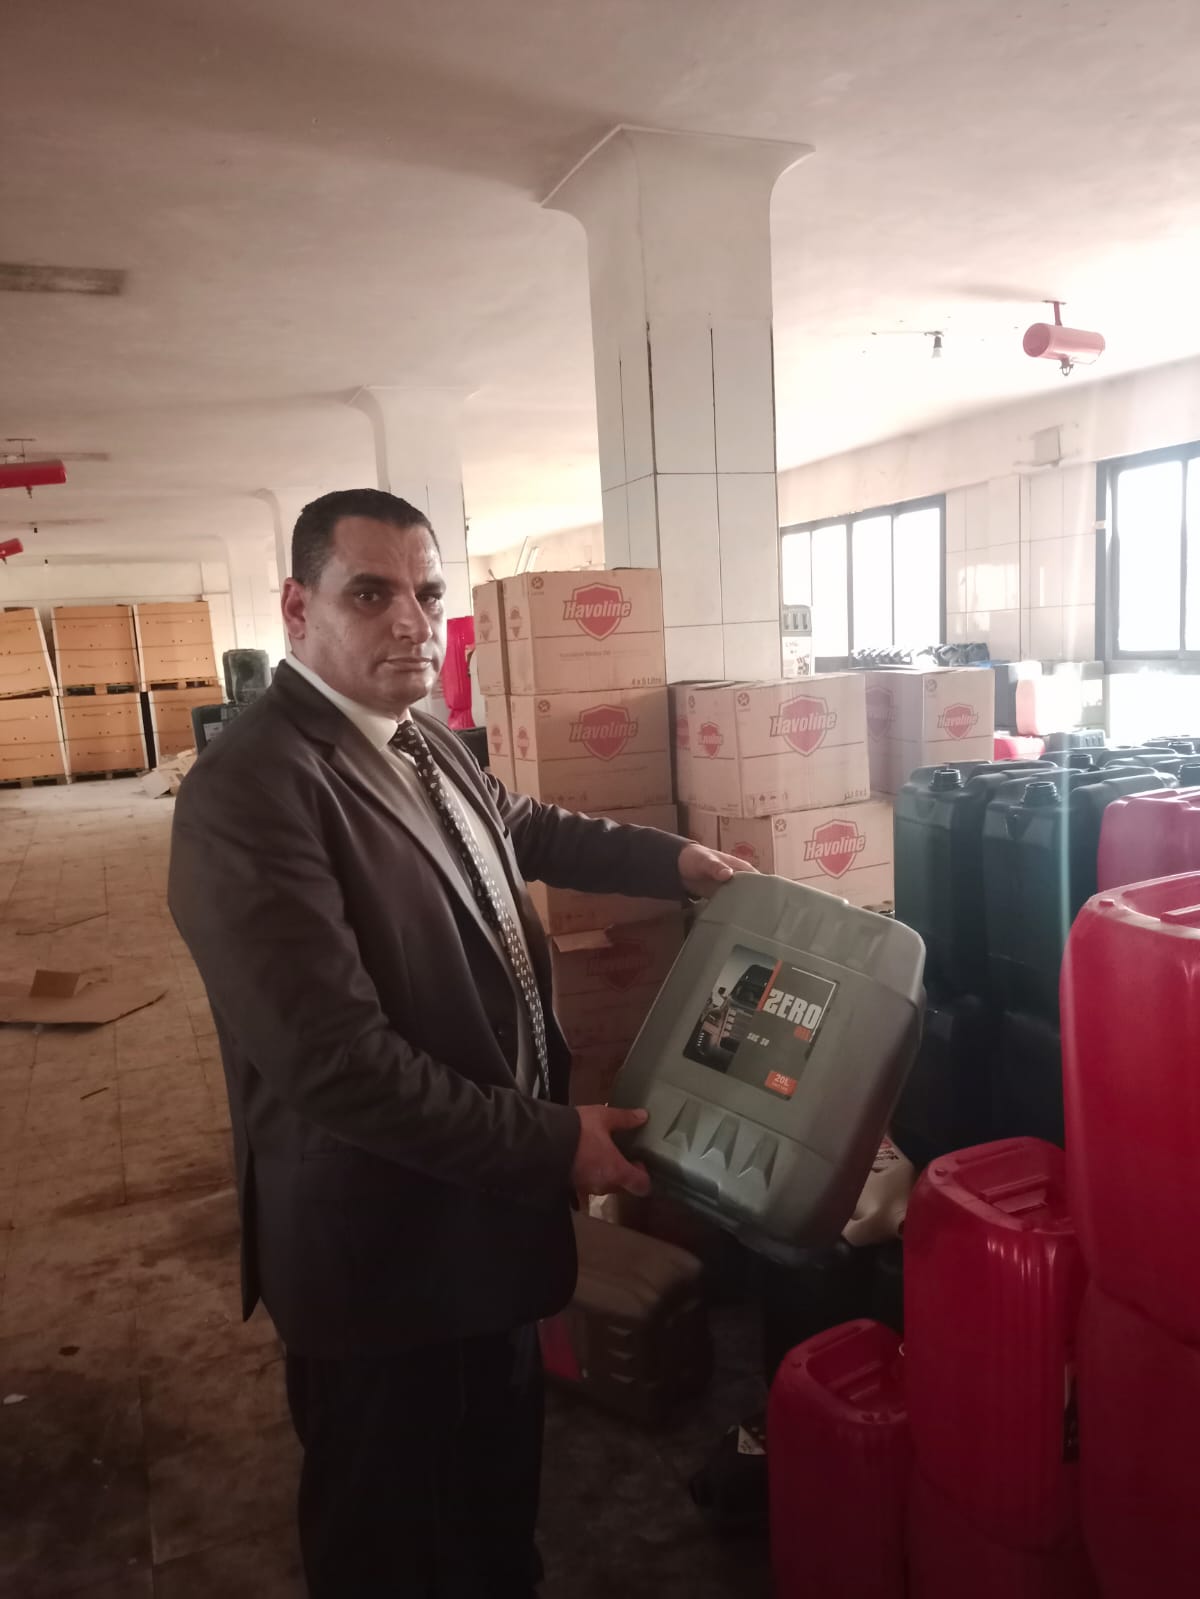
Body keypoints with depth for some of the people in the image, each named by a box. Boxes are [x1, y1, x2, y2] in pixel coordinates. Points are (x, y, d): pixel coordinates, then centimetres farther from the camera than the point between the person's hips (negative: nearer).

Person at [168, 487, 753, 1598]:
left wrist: (671, 859, 15)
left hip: (488, 1205, 9)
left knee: (503, 1472, 30)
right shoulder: (252, 790, -28)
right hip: (383, 1251, -8)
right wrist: (556, 1142, -23)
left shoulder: (424, 745, 2)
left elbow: (523, 829, 23)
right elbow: (341, 1067, -31)